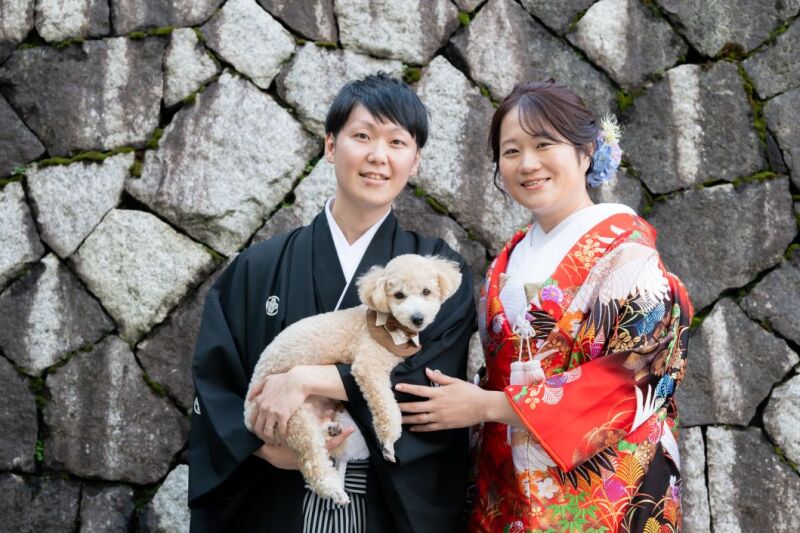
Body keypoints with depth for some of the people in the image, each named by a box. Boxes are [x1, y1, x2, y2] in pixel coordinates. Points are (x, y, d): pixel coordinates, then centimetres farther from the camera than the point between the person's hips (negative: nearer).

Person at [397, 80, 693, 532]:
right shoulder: (513, 258, 9)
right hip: (509, 489, 6)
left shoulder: (624, 246, -10)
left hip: (594, 497, -6)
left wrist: (489, 405, -17)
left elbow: (638, 380, -18)